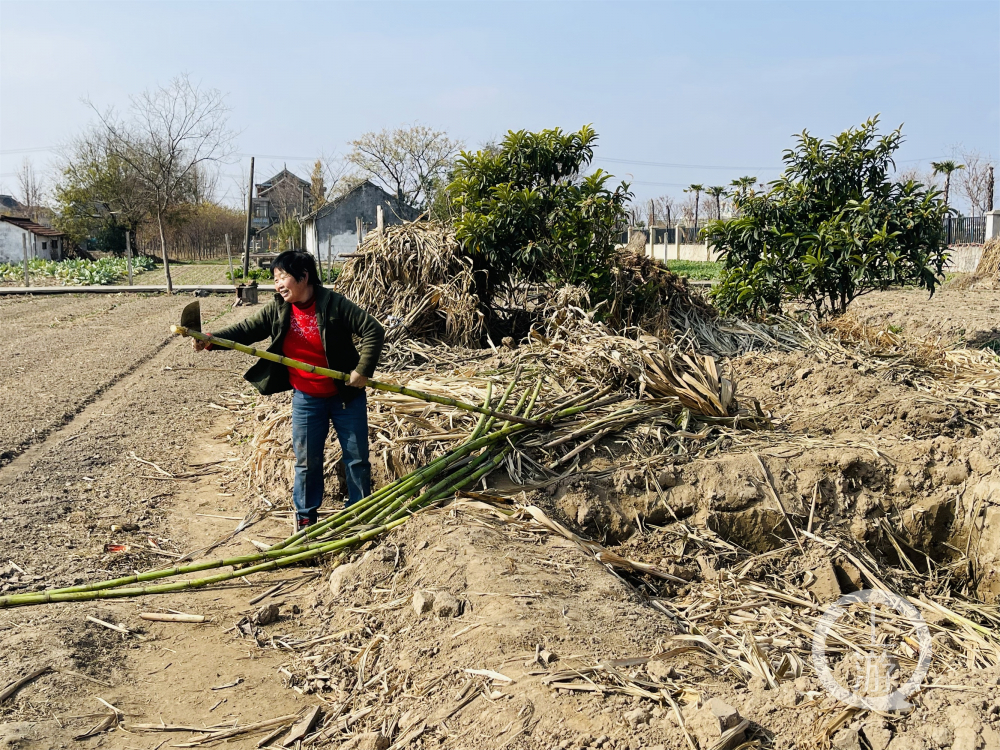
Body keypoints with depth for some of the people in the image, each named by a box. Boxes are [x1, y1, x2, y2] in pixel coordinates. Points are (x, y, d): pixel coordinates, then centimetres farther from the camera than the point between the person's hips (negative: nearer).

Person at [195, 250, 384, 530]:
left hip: (346, 395, -3)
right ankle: (306, 517, 27)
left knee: (356, 457, 7)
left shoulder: (334, 304, -16)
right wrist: (210, 340, -22)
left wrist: (363, 369, -22)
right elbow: (245, 330, -6)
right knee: (306, 461, 10)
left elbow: (373, 331, -16)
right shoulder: (277, 311, -4)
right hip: (306, 399, 3)